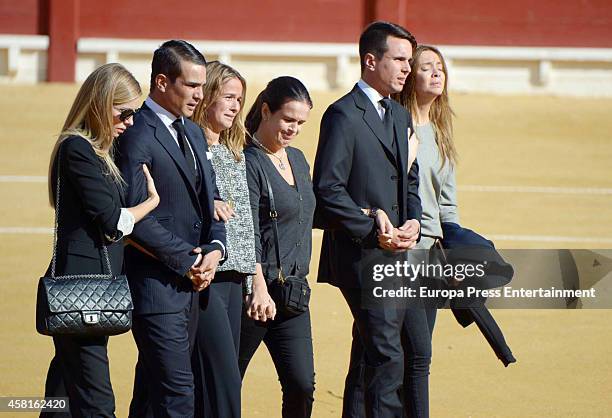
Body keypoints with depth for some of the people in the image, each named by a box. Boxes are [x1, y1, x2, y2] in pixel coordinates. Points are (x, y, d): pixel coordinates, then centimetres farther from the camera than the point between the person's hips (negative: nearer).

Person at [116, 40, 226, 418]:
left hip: (191, 283, 8)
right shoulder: (137, 136, -13)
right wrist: (186, 260, -14)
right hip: (157, 284, -8)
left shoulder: (193, 133, 16)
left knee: (153, 384, 12)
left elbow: (210, 199, 20)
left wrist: (215, 249, 0)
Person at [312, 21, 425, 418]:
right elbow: (328, 189, -15)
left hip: (397, 251, 9)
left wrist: (413, 221, 4)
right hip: (363, 253, -9)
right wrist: (374, 230, -18)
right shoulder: (343, 114, -10)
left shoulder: (400, 116, 18)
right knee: (388, 357, -12)